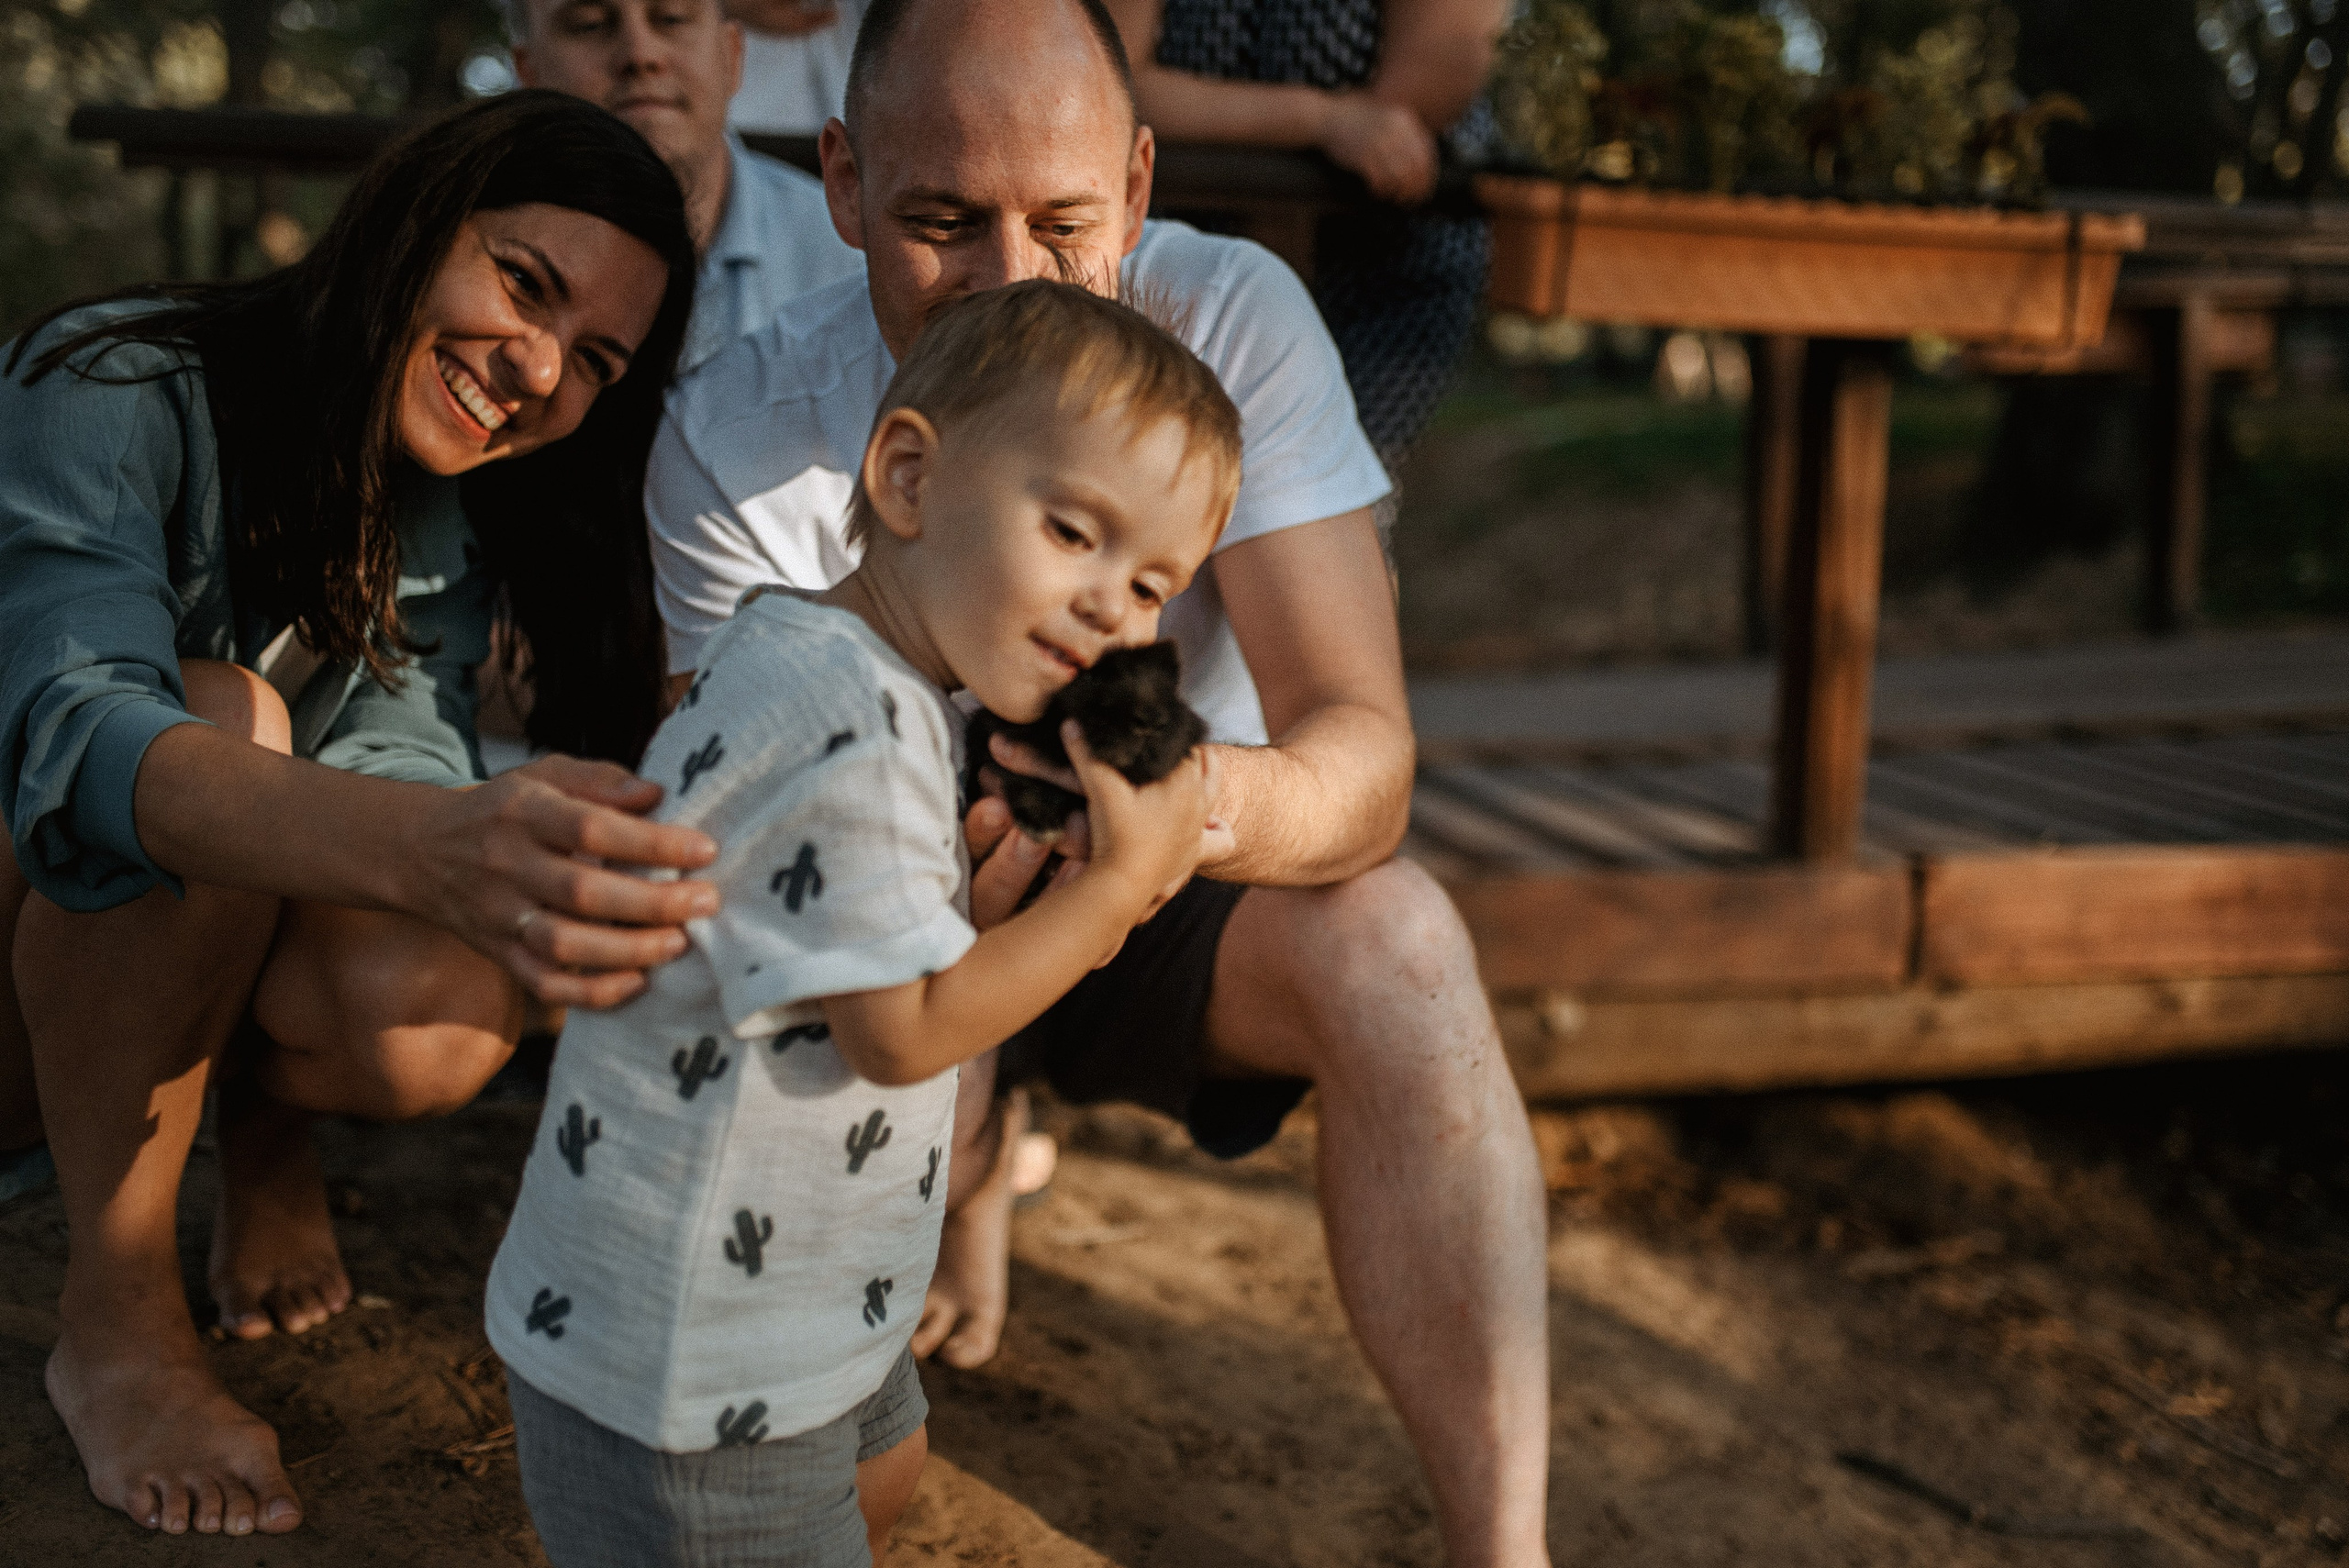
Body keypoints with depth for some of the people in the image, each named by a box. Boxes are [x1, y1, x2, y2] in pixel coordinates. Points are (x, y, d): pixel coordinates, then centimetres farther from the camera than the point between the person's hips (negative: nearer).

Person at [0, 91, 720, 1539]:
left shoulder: (451, 518, -4)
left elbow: (396, 753, -21)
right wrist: (436, 849, -61)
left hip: (201, 961, 4)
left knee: (434, 1024, -30)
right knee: (221, 712, -34)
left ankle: (265, 1125, 7)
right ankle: (116, 1316, -20)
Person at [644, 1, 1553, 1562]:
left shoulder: (1234, 319, -23)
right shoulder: (736, 438, -22)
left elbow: (1366, 756, -31)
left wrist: (1200, 795, -55)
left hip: (1176, 903, 0)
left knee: (1392, 937, -31)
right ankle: (975, 1190, 8)